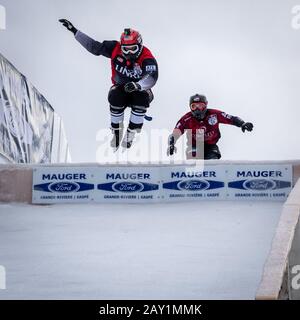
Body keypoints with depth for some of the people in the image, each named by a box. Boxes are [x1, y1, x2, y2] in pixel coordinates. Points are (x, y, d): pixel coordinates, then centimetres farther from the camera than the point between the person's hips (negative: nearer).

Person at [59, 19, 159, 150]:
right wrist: (74, 30, -9)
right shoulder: (115, 49, -12)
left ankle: (130, 134, -18)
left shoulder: (147, 59, -22)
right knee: (115, 99, -32)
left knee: (141, 99, -35)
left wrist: (137, 85, -54)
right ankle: (116, 133, -9)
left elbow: (152, 78, -35)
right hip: (120, 87, 2)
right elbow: (94, 46, -6)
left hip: (140, 90, -2)